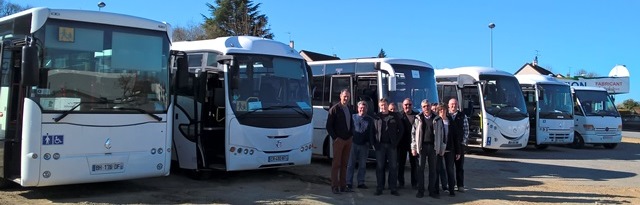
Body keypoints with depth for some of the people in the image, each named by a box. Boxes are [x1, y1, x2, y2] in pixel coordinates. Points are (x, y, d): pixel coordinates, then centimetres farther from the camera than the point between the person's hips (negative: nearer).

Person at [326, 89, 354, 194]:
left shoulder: (349, 109, 12)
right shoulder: (334, 109, -7)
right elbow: (328, 125, -7)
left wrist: (351, 134, 6)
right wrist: (335, 137, -11)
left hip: (348, 140, 6)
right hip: (339, 140, -6)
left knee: (344, 164, 9)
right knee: (336, 164, -3)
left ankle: (343, 185, 15)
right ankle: (334, 186, 1)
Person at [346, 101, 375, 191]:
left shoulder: (370, 120, 10)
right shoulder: (353, 117, 6)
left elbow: (373, 132, 10)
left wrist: (369, 141, -2)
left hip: (364, 146, 2)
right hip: (354, 144, -2)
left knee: (362, 165, 8)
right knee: (351, 164, -2)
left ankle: (361, 182, 16)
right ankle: (349, 183, 1)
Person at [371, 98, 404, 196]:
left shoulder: (394, 116, 7)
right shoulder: (376, 117, 4)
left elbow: (401, 129, 9)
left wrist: (396, 141, 1)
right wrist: (373, 143, -6)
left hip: (392, 145, 1)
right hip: (380, 145, -1)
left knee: (393, 167, 2)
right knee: (379, 167, 2)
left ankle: (393, 188, 8)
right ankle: (379, 188, 8)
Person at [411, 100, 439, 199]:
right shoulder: (418, 119, 5)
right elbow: (413, 133, 3)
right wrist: (413, 147, -3)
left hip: (433, 146, 1)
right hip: (422, 146, -1)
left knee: (433, 169, 5)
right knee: (420, 169, 1)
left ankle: (432, 190, 13)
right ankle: (420, 190, 8)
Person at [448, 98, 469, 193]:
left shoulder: (462, 116, 4)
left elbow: (466, 130, 3)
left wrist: (463, 142, -5)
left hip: (459, 144, 0)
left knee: (460, 166, 5)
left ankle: (460, 185, 11)